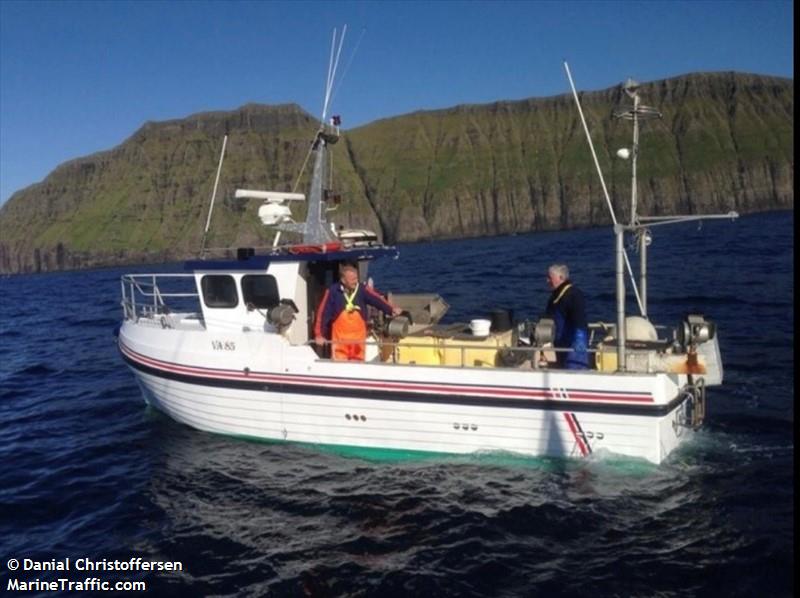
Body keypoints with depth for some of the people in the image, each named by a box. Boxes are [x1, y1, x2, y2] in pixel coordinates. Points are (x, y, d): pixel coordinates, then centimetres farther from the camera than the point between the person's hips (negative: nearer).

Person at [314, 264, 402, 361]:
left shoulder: (363, 289, -4)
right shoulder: (333, 291, -9)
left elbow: (376, 299, -16)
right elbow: (323, 312, -7)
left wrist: (391, 309, -31)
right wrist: (319, 334, -7)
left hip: (358, 338, 2)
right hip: (339, 339, -2)